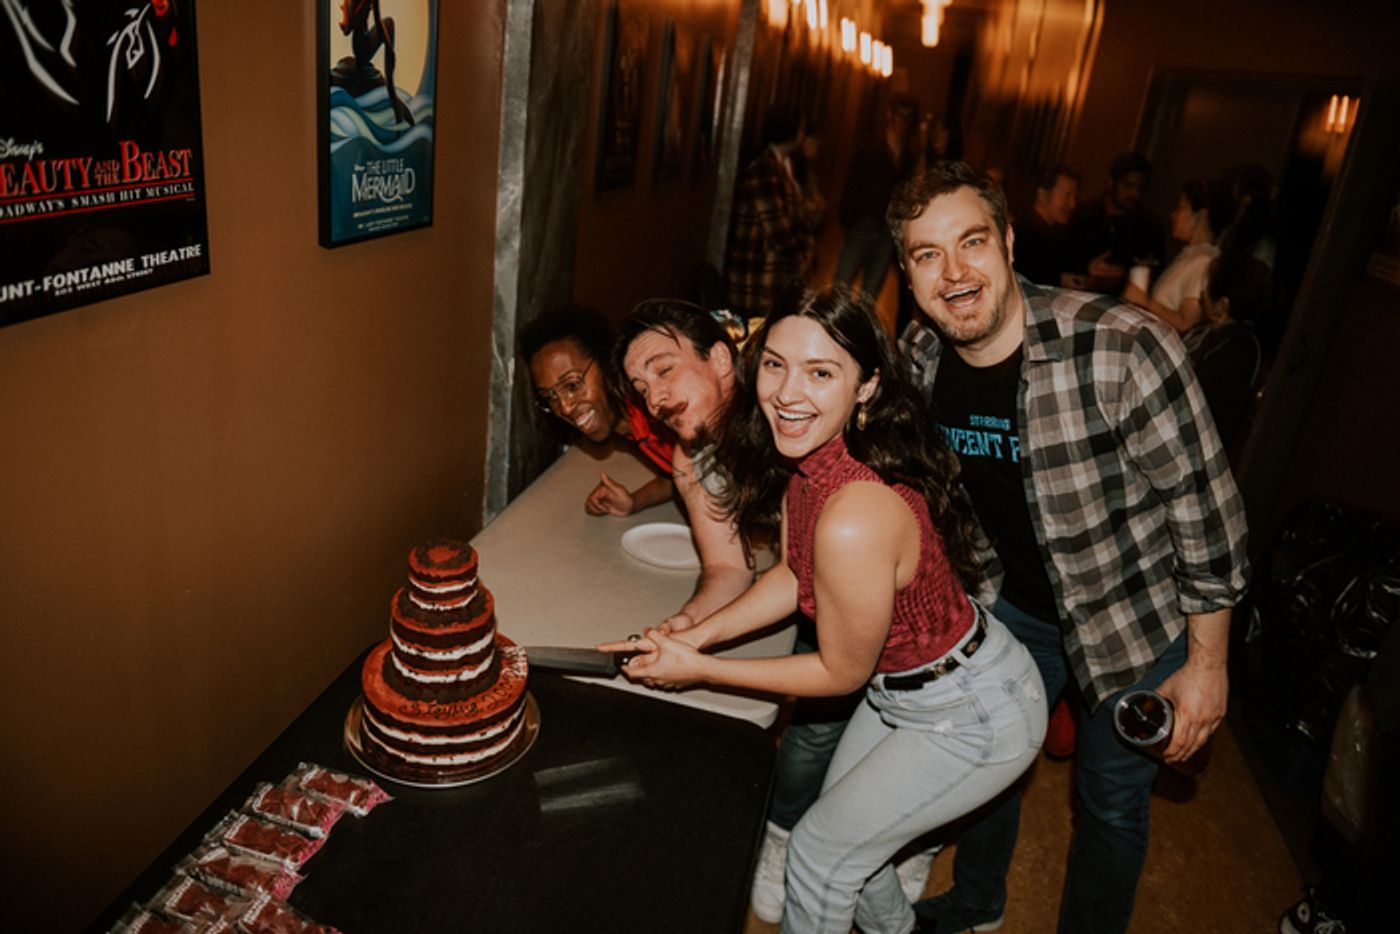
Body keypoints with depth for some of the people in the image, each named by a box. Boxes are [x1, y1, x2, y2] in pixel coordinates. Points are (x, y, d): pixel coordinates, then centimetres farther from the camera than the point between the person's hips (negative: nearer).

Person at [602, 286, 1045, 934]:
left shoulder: (855, 521, -39)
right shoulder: (802, 457, -12)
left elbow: (842, 672, -23)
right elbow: (794, 576, 2)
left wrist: (698, 670, -16)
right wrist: (694, 637, -7)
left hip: (974, 719, -8)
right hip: (903, 683, 8)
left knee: (821, 850, 8)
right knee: (844, 820, 27)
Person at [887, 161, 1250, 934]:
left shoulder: (1122, 350, -32)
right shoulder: (918, 357, -14)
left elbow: (1206, 509, -21)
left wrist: (1206, 663, -13)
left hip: (1137, 620, -5)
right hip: (1013, 605, 5)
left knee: (1110, 801, 15)